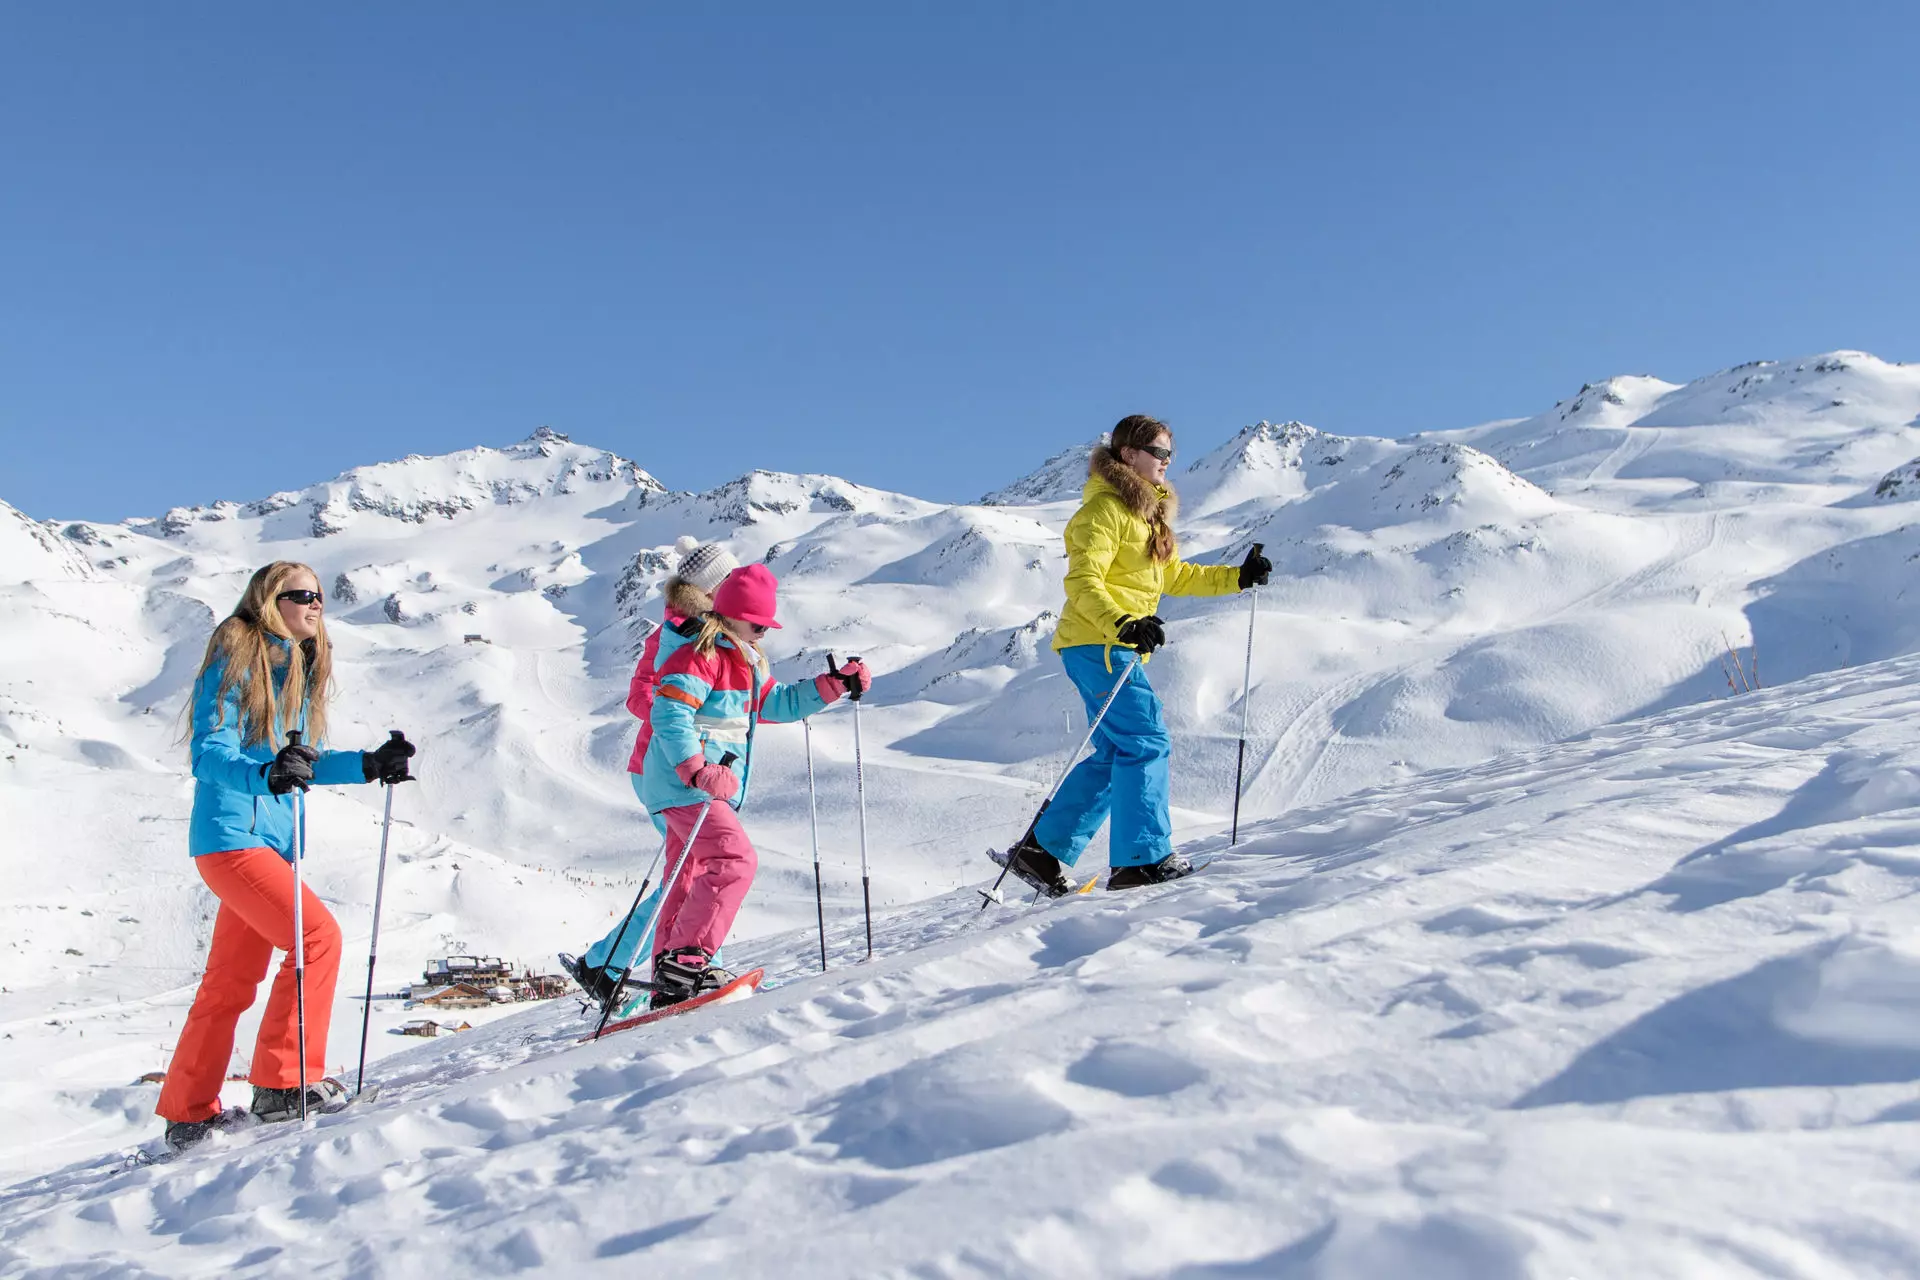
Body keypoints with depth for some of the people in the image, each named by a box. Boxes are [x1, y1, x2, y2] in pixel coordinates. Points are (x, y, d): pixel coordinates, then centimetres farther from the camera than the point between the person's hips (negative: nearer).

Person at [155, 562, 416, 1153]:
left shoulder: (300, 668, 15)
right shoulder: (236, 659, -10)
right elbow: (209, 753, -18)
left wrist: (370, 764, 7)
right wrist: (265, 772, -37)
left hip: (271, 839, 9)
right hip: (231, 834, -9)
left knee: (232, 981, 13)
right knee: (318, 934, -18)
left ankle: (188, 1114, 24)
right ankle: (285, 1082, -10)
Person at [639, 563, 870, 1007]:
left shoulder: (747, 663, 19)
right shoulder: (698, 657, -13)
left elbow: (777, 703, 27)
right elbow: (669, 714, -23)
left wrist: (837, 682, 16)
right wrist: (699, 771, -35)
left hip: (713, 788, 10)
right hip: (685, 788, -10)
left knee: (691, 878, 12)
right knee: (736, 859, -22)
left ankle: (671, 984, 18)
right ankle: (683, 959, -21)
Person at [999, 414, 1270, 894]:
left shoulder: (1147, 511, 20)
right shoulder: (1105, 508, -10)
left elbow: (1172, 576, 26)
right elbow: (1082, 582, -19)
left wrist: (1237, 577, 20)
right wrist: (1122, 624, -33)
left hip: (1120, 647, 10)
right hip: (1097, 644, -10)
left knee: (1117, 755, 10)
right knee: (1147, 742, -12)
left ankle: (1042, 851, 13)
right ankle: (1142, 859, -8)